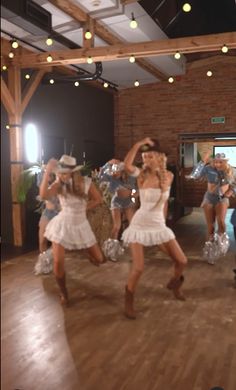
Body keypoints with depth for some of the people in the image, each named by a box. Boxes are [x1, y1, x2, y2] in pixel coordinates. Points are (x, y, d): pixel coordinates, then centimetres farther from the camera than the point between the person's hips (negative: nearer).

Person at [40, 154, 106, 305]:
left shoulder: (85, 182, -10)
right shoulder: (58, 185, -13)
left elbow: (98, 199, 1)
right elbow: (43, 195, -33)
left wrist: (83, 208, -7)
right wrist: (47, 172, -33)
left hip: (81, 225, 2)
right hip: (62, 225, -1)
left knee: (100, 259, 5)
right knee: (58, 263, -8)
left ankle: (88, 252, 43)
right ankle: (64, 293, 17)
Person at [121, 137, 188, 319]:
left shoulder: (169, 176, 1)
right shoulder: (142, 174, -11)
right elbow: (127, 165, -30)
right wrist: (138, 144, -30)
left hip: (159, 225, 4)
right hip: (140, 224, -4)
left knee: (182, 261, 5)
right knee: (138, 268, -12)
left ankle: (174, 284, 37)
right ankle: (128, 302, 12)